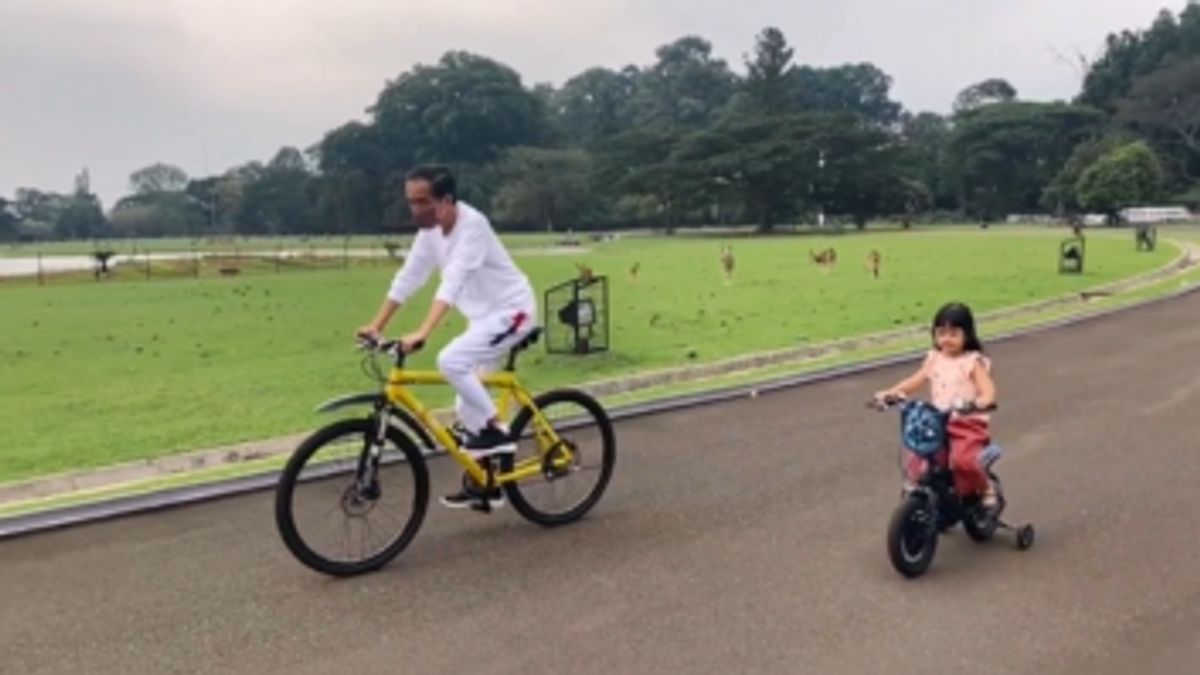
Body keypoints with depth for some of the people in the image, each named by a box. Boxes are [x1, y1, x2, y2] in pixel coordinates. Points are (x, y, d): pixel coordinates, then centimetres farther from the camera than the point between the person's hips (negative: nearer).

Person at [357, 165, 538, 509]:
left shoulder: (471, 225, -24)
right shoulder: (430, 230, 0)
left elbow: (453, 281, -35)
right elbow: (408, 277, 4)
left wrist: (422, 333, -44)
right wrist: (376, 325, -1)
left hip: (512, 311, -9)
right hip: (484, 315, 9)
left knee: (450, 360, -28)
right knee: (468, 408, 9)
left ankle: (497, 432, -12)